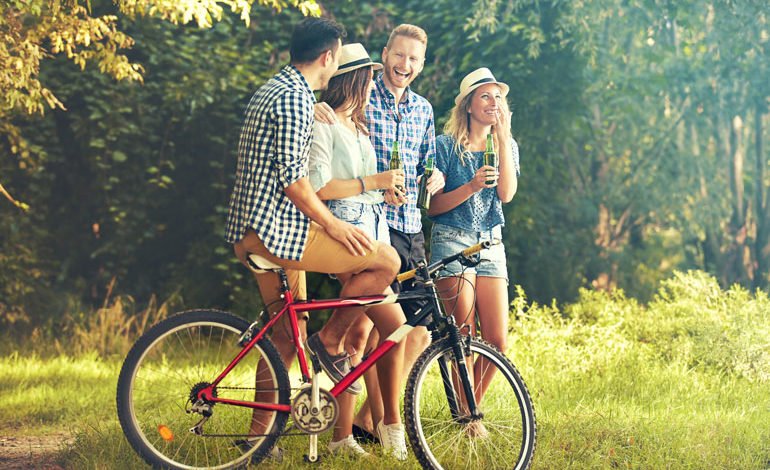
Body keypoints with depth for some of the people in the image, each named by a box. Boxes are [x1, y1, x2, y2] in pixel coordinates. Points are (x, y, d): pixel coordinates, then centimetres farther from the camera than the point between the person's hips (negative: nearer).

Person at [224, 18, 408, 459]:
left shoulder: (274, 89, 20)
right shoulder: (295, 97, -14)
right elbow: (292, 177, -20)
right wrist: (331, 223, -11)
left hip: (256, 231, 11)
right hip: (275, 229, -11)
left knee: (288, 334, 15)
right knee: (386, 260, -11)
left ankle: (259, 433, 16)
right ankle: (330, 340, -2)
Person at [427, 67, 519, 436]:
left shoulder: (507, 147, 10)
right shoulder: (446, 145, -2)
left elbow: (506, 194, -8)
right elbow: (433, 206, -5)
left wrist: (502, 136, -9)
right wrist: (470, 187, -21)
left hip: (490, 244, 4)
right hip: (451, 242, -4)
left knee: (497, 342, -1)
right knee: (464, 339, -9)